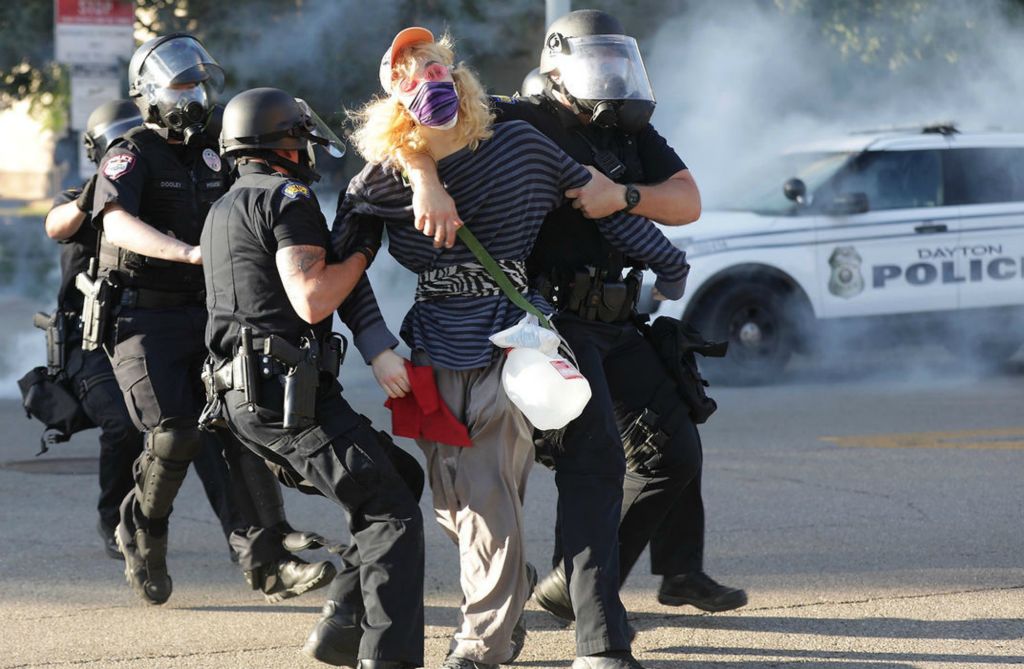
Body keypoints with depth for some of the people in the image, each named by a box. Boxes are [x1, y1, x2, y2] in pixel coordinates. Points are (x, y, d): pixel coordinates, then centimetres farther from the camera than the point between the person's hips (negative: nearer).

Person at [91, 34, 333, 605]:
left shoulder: (214, 155, 15)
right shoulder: (132, 156, -6)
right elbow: (117, 224, -26)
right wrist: (190, 252, -40)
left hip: (207, 316, 6)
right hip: (145, 320, -6)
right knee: (176, 435, -18)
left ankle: (268, 564, -9)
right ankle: (143, 534, 8)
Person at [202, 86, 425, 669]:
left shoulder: (224, 210, 23)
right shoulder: (287, 197, -7)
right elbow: (312, 300, -18)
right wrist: (365, 250, -7)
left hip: (242, 396, 10)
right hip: (290, 395, -10)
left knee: (396, 477, 18)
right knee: (393, 516, -10)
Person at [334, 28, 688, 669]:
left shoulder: (518, 146, -3)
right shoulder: (382, 180, 0)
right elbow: (345, 264, 10)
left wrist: (669, 263, 13)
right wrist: (377, 348, 3)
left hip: (511, 346, -3)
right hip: (435, 356, 3)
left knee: (489, 497, -10)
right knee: (454, 502, 7)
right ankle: (510, 596, 31)